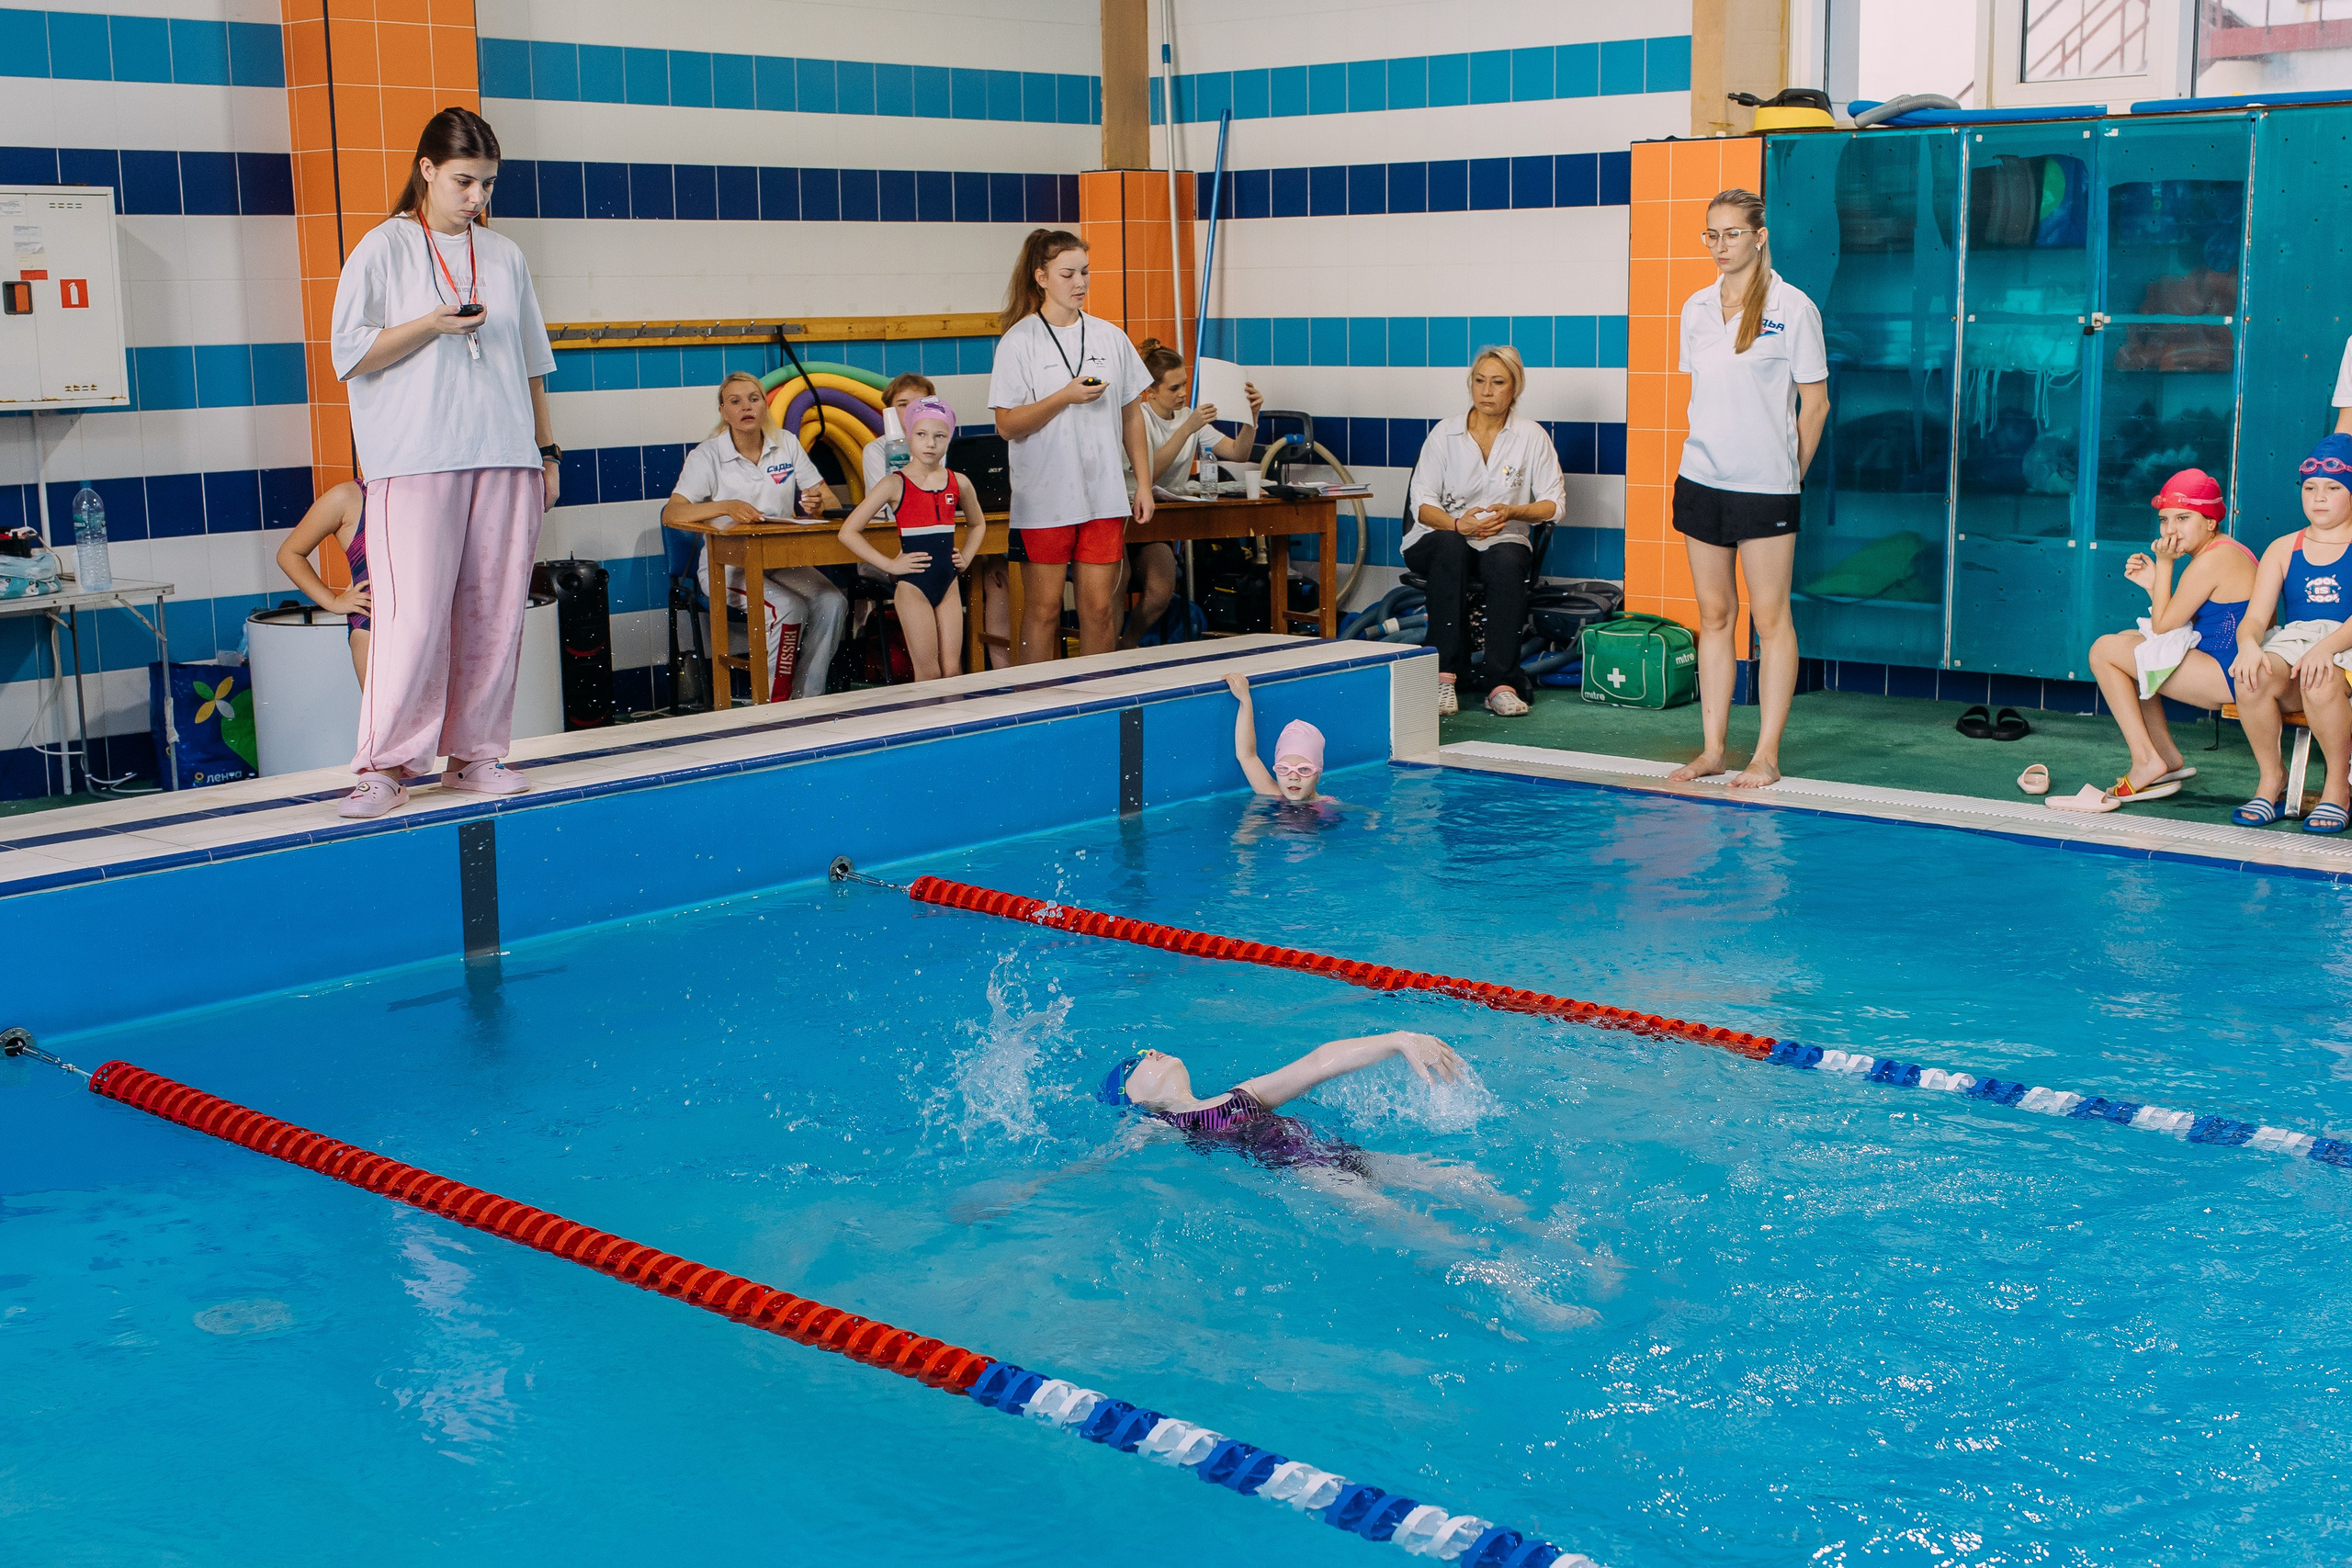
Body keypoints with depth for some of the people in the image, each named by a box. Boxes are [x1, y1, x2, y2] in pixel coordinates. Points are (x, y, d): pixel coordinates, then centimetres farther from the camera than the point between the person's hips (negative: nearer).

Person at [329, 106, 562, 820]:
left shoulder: (504, 256, 16)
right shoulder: (382, 251, 3)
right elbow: (351, 356, -2)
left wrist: (547, 449, 16)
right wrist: (432, 326, -14)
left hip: (505, 458, 4)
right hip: (415, 462, -4)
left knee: (495, 612, 2)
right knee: (413, 613, -11)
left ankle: (476, 753, 10)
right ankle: (386, 763, -3)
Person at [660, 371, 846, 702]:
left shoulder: (787, 444, 6)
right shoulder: (708, 455, -6)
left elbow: (828, 500, 6)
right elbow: (670, 514, -17)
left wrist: (818, 504, -20)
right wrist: (726, 507, -33)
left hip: (782, 560, 4)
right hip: (728, 565, -4)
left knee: (832, 603, -24)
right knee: (787, 608, -31)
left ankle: (807, 699, -13)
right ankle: (772, 707, -19)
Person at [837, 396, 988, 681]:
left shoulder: (959, 483, 5)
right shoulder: (895, 484, -8)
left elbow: (978, 524, 26)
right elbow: (848, 532, -8)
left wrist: (966, 557, 10)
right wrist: (890, 564, -10)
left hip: (948, 583, 4)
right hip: (913, 586, -4)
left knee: (953, 670, 3)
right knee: (928, 673, -4)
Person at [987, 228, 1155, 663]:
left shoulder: (1110, 337, 9)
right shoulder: (1019, 342, -3)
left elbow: (1131, 415, 15)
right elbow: (1007, 425, -7)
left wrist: (1144, 482, 10)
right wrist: (1065, 397, -18)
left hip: (1104, 496, 3)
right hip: (1044, 497, -3)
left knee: (1100, 608, 3)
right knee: (1043, 610, 1)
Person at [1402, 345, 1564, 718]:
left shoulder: (1531, 436, 3)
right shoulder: (1445, 433, 2)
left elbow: (1555, 504, 1)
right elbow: (1421, 502, -3)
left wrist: (1513, 512, -19)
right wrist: (1459, 524, -23)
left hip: (1502, 541, 0)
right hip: (1439, 538, 0)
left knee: (1508, 562, -36)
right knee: (1451, 547, -37)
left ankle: (1502, 684, -35)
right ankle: (1444, 677, -38)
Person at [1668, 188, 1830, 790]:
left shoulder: (1792, 307, -6)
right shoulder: (1696, 308, 9)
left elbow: (1815, 402, -2)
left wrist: (1789, 472, 3)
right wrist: (1712, 451, 14)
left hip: (1765, 487, -5)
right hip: (1699, 480, 5)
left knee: (1770, 619, 0)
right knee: (1714, 616, 9)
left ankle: (1767, 756, 4)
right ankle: (1712, 749, 14)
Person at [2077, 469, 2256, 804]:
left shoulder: (2210, 561, -18)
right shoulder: (2229, 551, 15)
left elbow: (2162, 625, -12)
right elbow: (2176, 623, 16)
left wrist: (2164, 564, -7)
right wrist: (2153, 584, 4)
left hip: (2228, 676, -11)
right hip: (2227, 669, 11)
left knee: (2105, 651, -7)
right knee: (2126, 640, 24)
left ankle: (2146, 762, -6)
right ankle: (2169, 758, 20)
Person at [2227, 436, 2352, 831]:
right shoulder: (2283, 549, 16)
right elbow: (2255, 617, 5)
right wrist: (2248, 645, -20)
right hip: (2292, 643, 3)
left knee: (2320, 679, -39)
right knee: (2250, 676, -33)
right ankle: (2272, 782, -13)